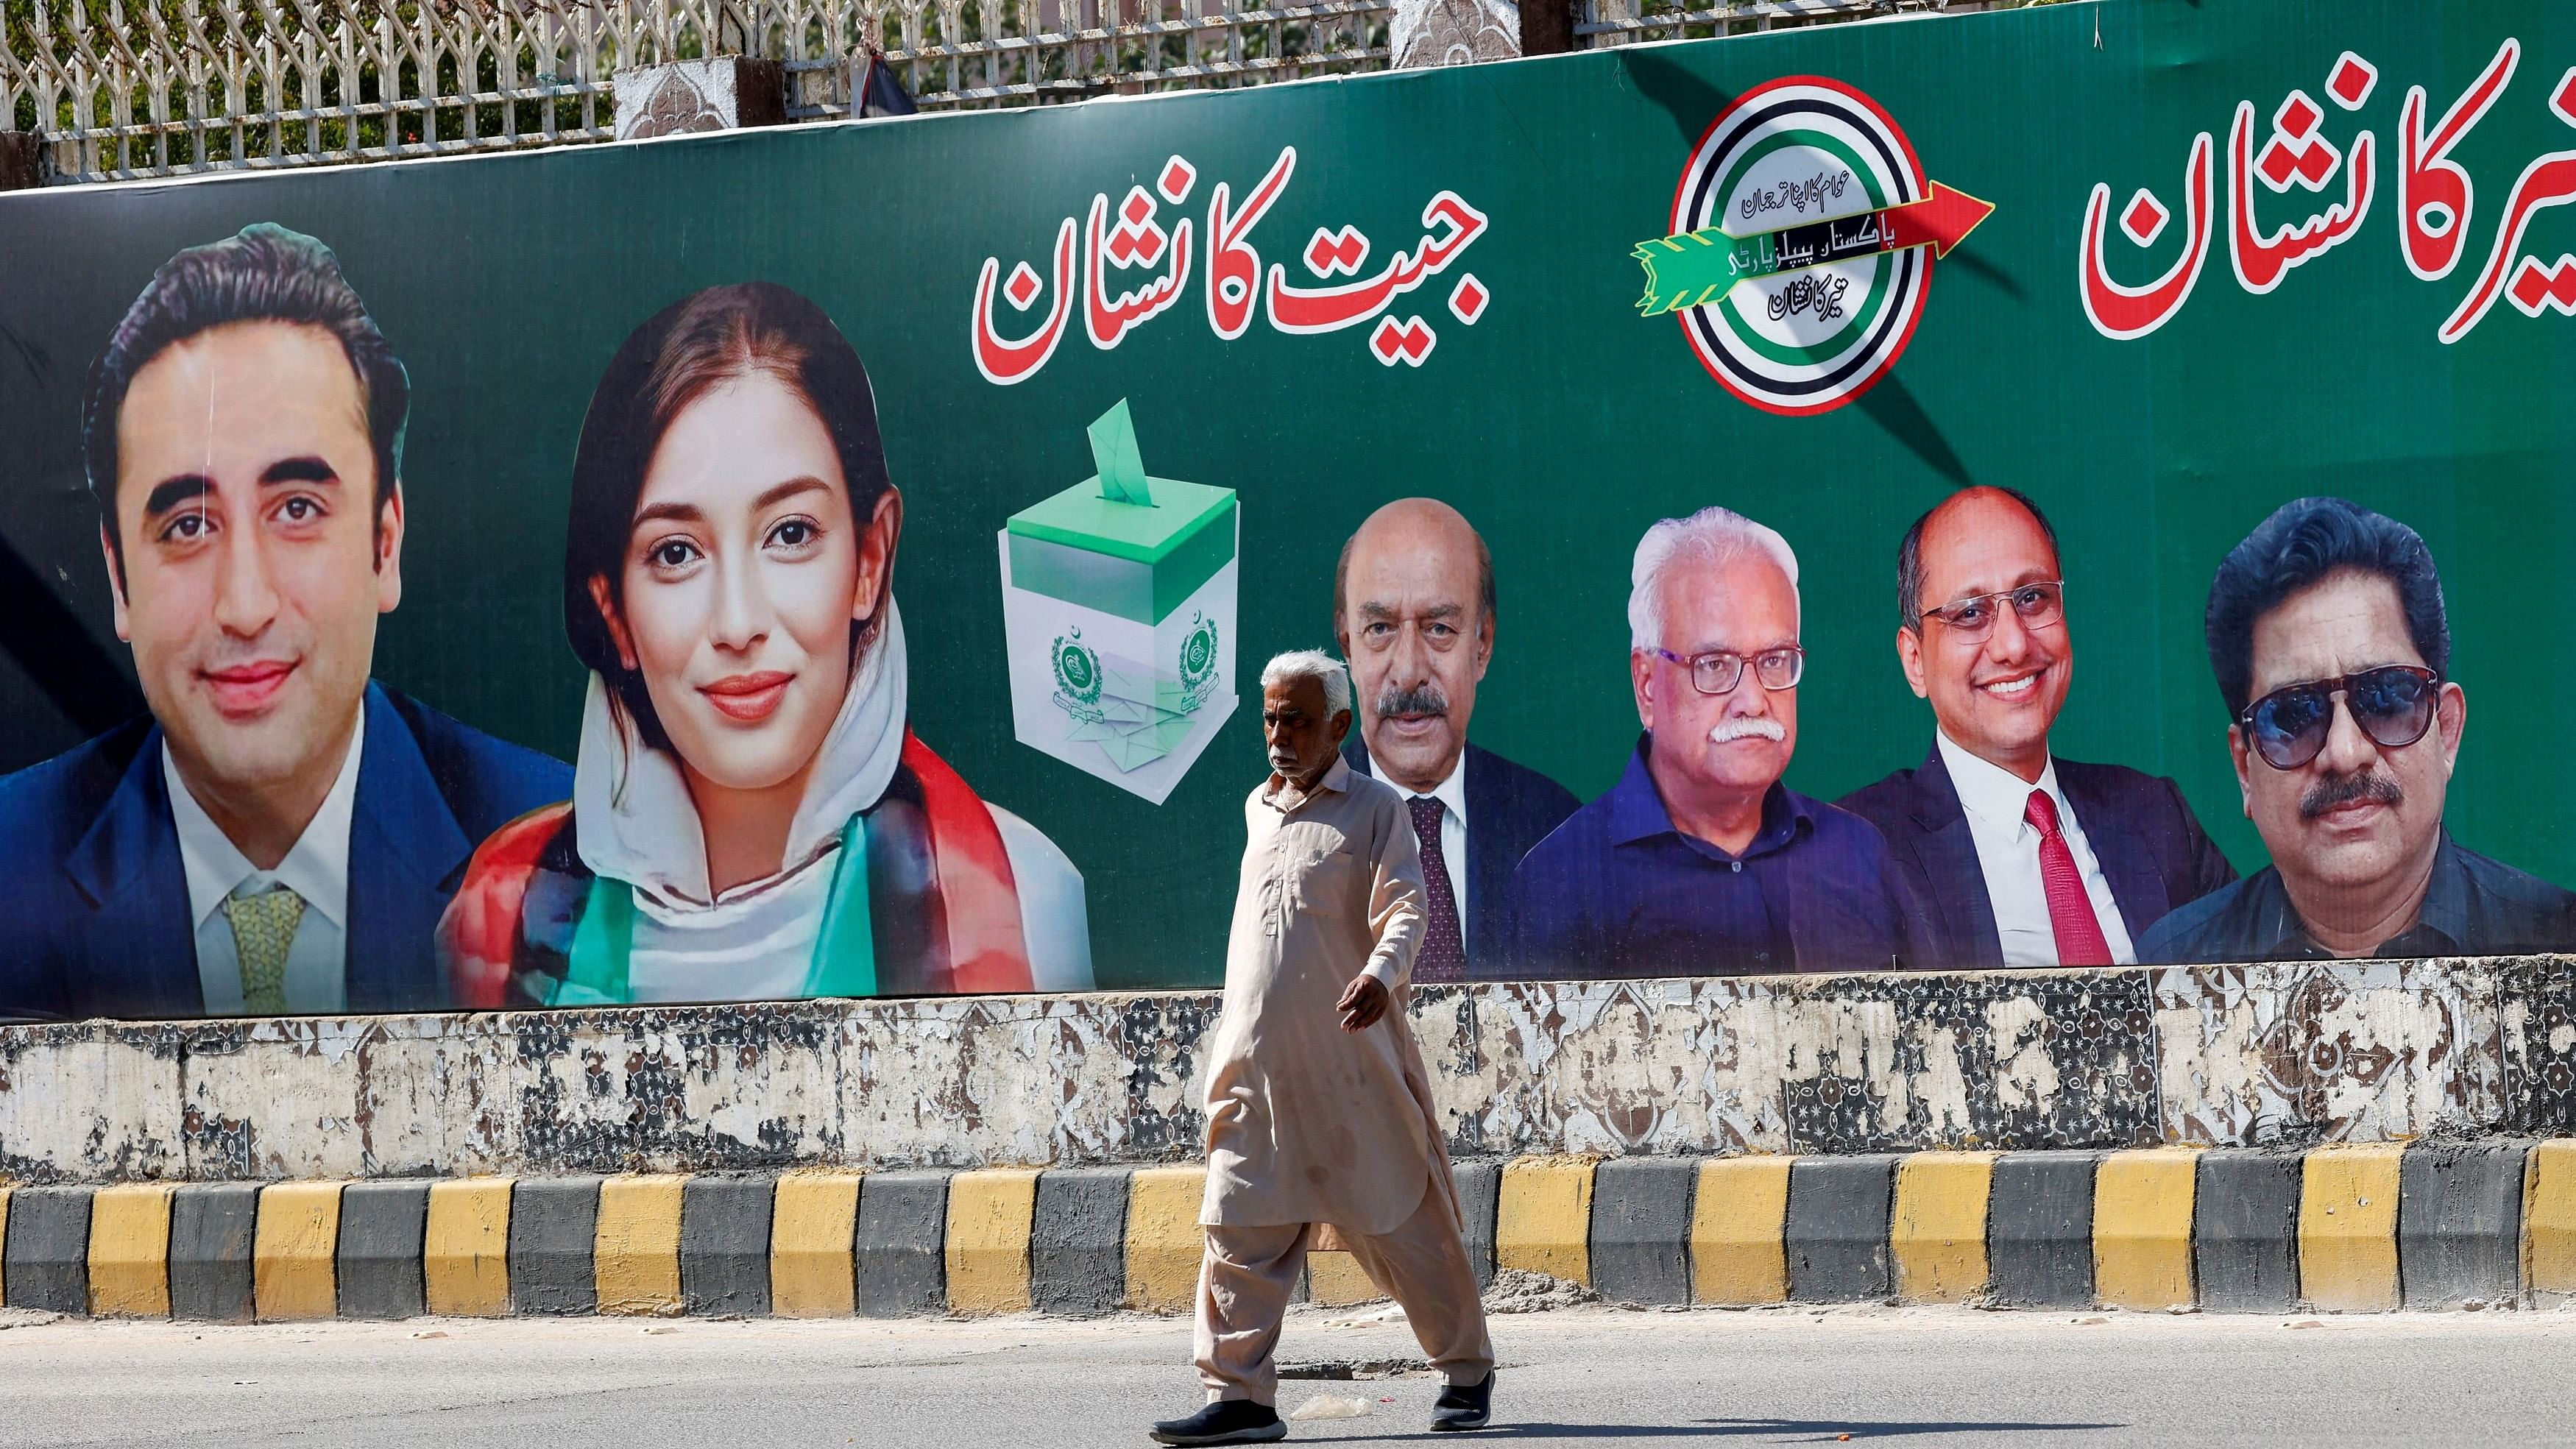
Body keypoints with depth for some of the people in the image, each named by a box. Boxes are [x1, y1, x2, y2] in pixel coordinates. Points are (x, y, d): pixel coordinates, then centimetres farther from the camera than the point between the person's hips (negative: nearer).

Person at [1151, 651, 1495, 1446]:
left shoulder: (1373, 809, -1)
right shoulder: (1259, 809, 17)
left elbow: (1405, 909, -12)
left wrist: (1380, 973, -32)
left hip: (1350, 1062, -5)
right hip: (1256, 1066, 5)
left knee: (1399, 1222, 3)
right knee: (1240, 1231, -3)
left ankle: (1468, 1371, 18)